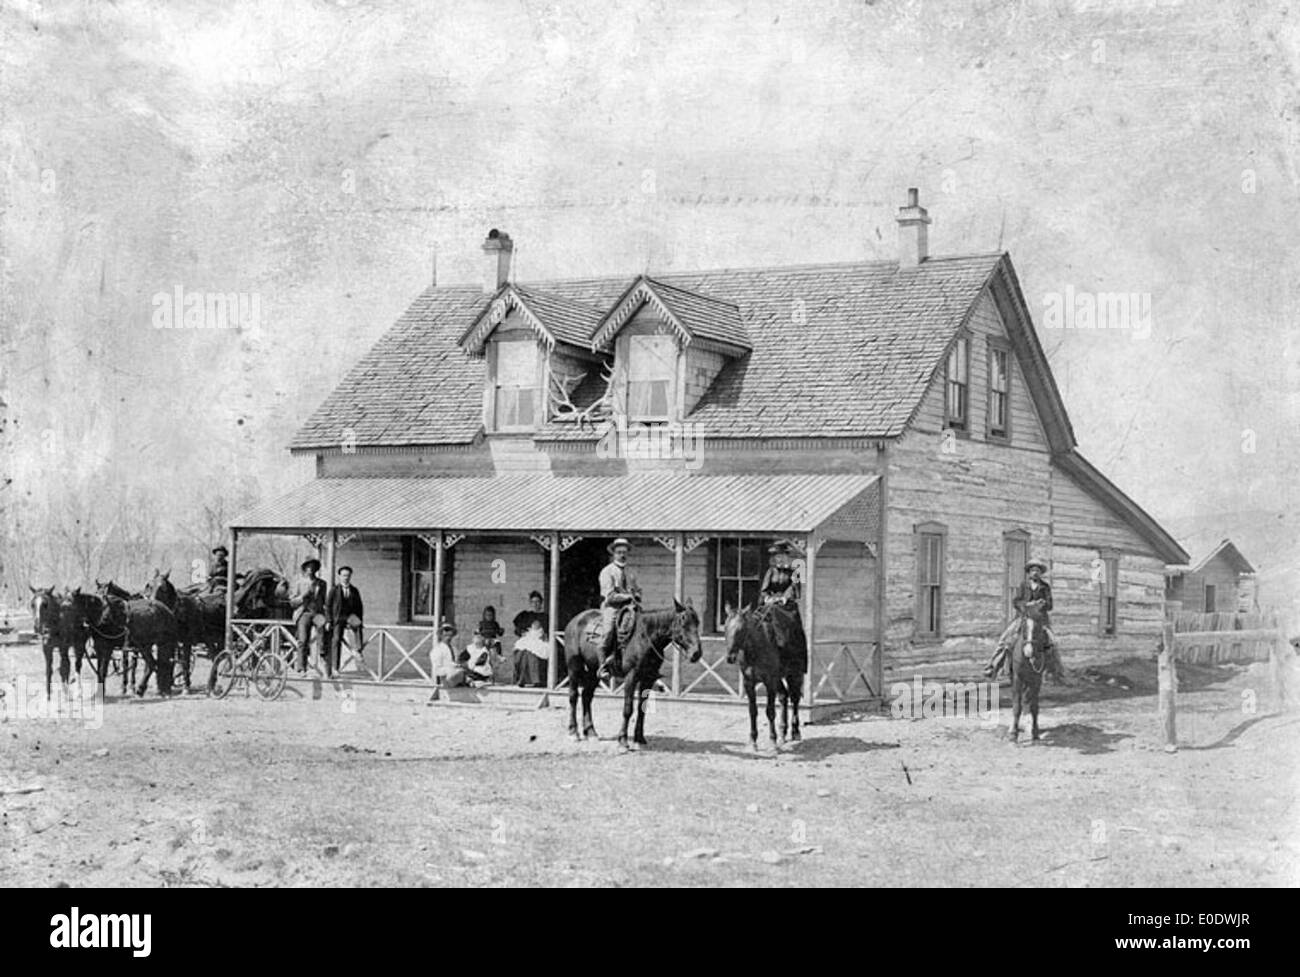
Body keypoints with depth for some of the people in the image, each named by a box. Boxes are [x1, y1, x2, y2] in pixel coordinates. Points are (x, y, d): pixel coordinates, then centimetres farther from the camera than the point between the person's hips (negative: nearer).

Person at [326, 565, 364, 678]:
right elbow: (328, 606, 0)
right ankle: (334, 667, -6)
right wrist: (329, 621, -8)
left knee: (357, 624, -32)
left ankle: (356, 649, -33)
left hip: (350, 615, 2)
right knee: (336, 640, -10)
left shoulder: (354, 591, 12)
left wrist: (359, 621, 4)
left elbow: (359, 608, 16)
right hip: (337, 618, -2)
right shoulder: (334, 590, 3)